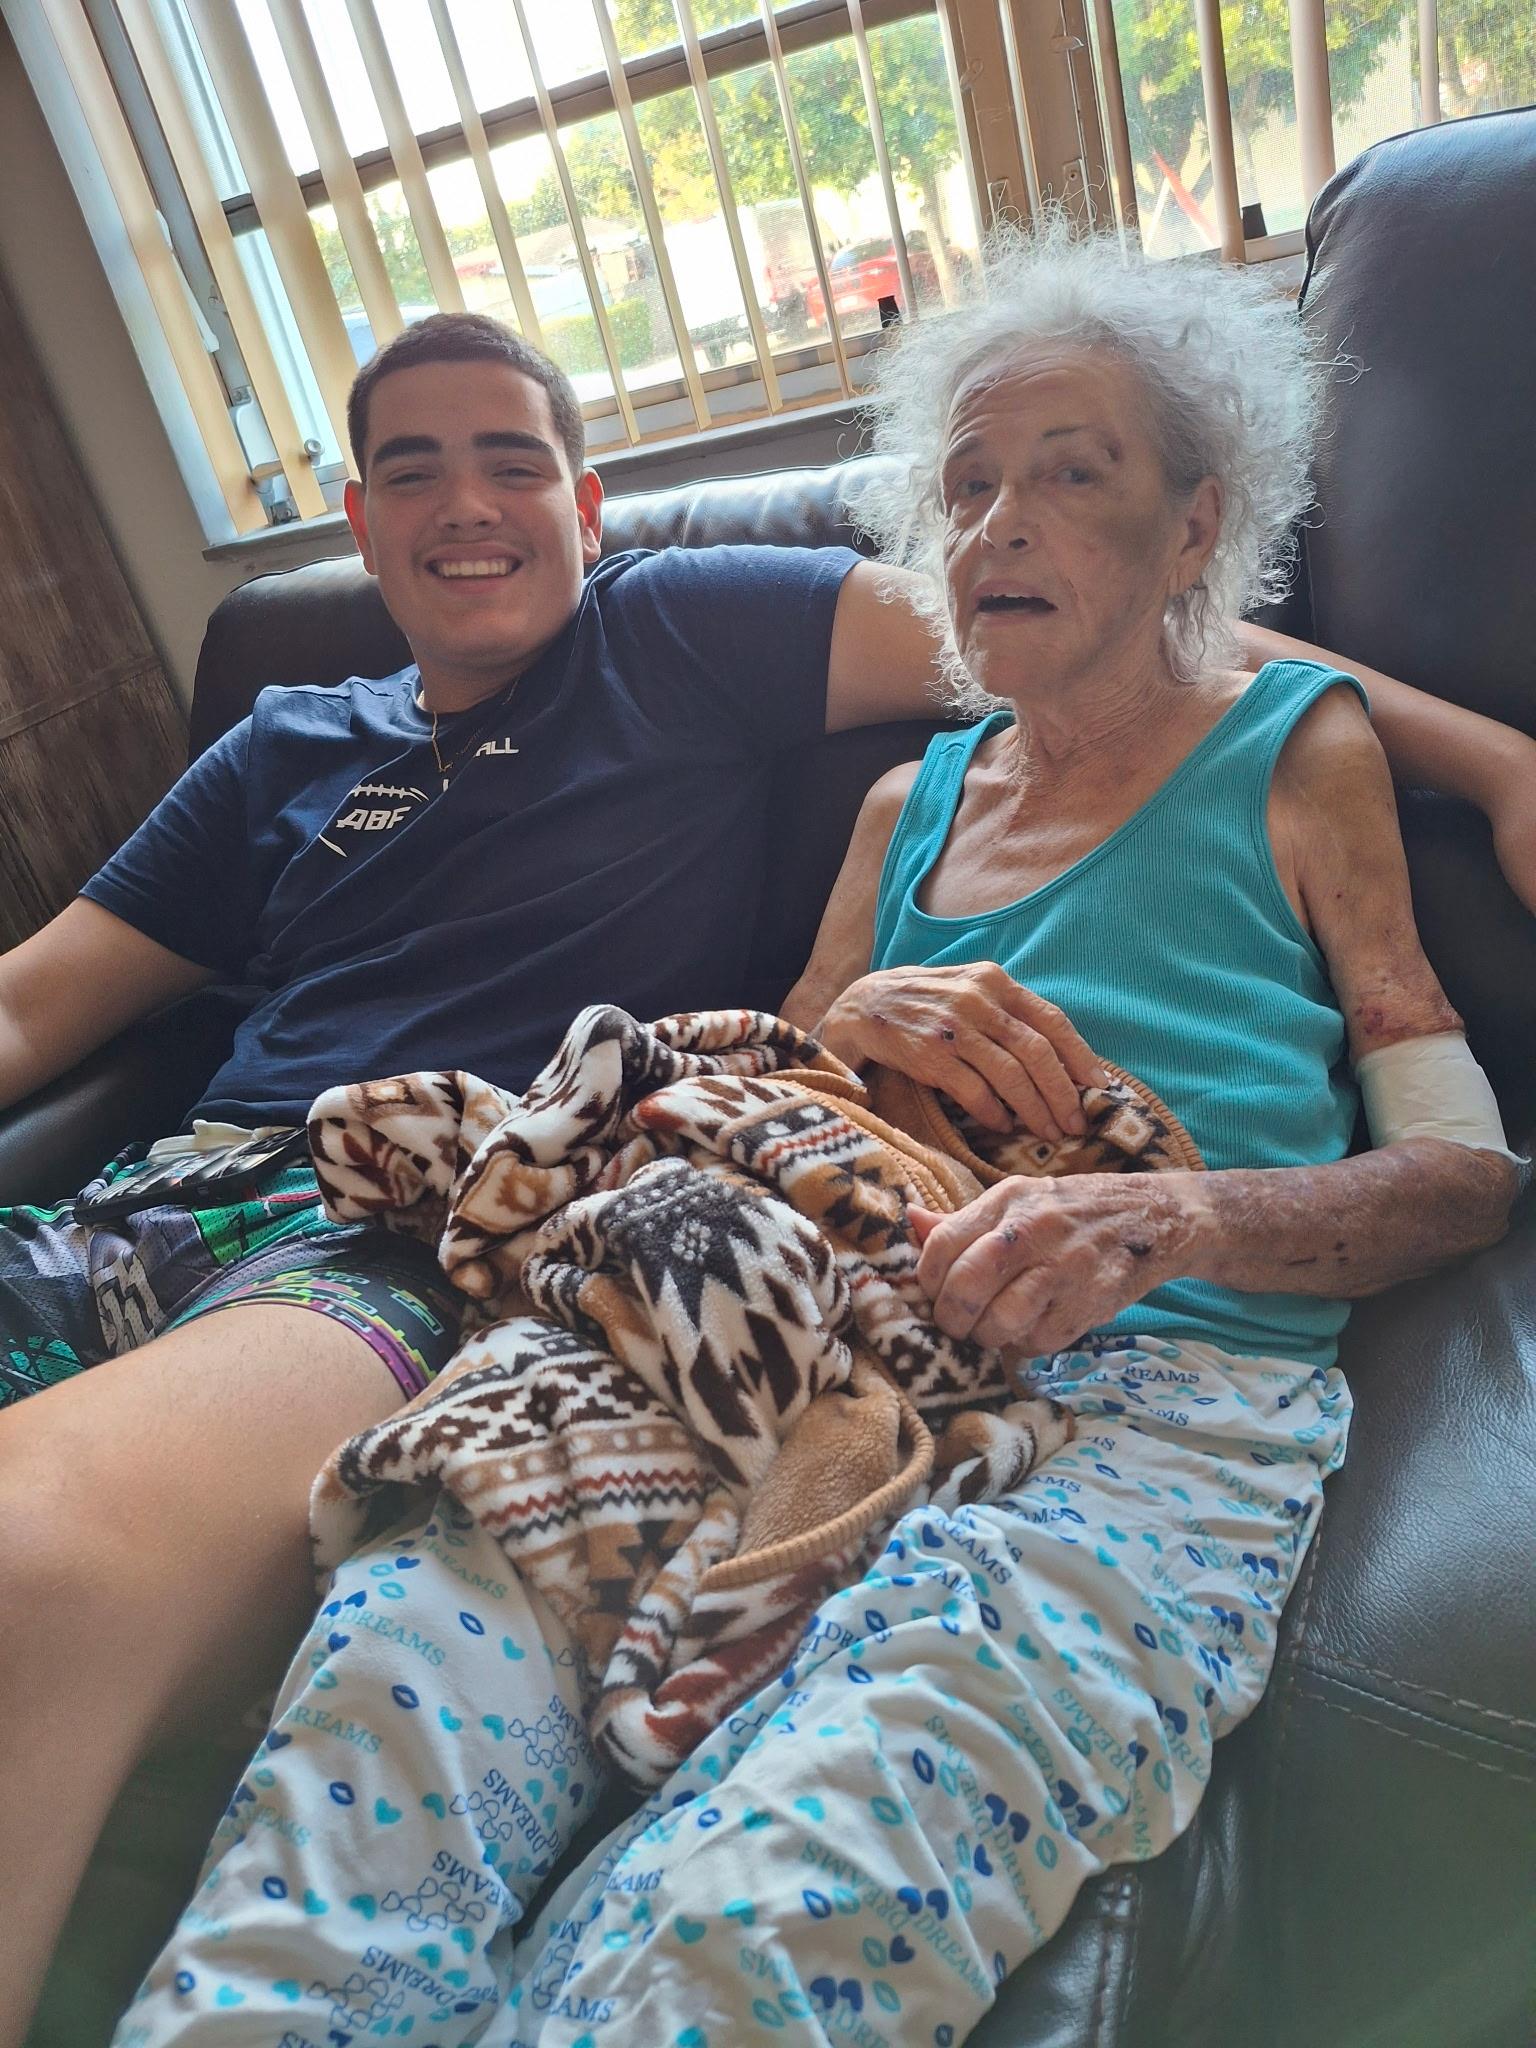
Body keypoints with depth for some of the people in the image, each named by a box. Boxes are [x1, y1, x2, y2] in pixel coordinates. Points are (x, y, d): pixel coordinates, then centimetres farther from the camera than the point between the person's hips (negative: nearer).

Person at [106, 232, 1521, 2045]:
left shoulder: (1297, 753, 11)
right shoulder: (911, 801, 22)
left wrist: (1166, 1215, -14)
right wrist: (849, 1022, -1)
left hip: (1171, 1390, -3)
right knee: (399, 1644, -26)